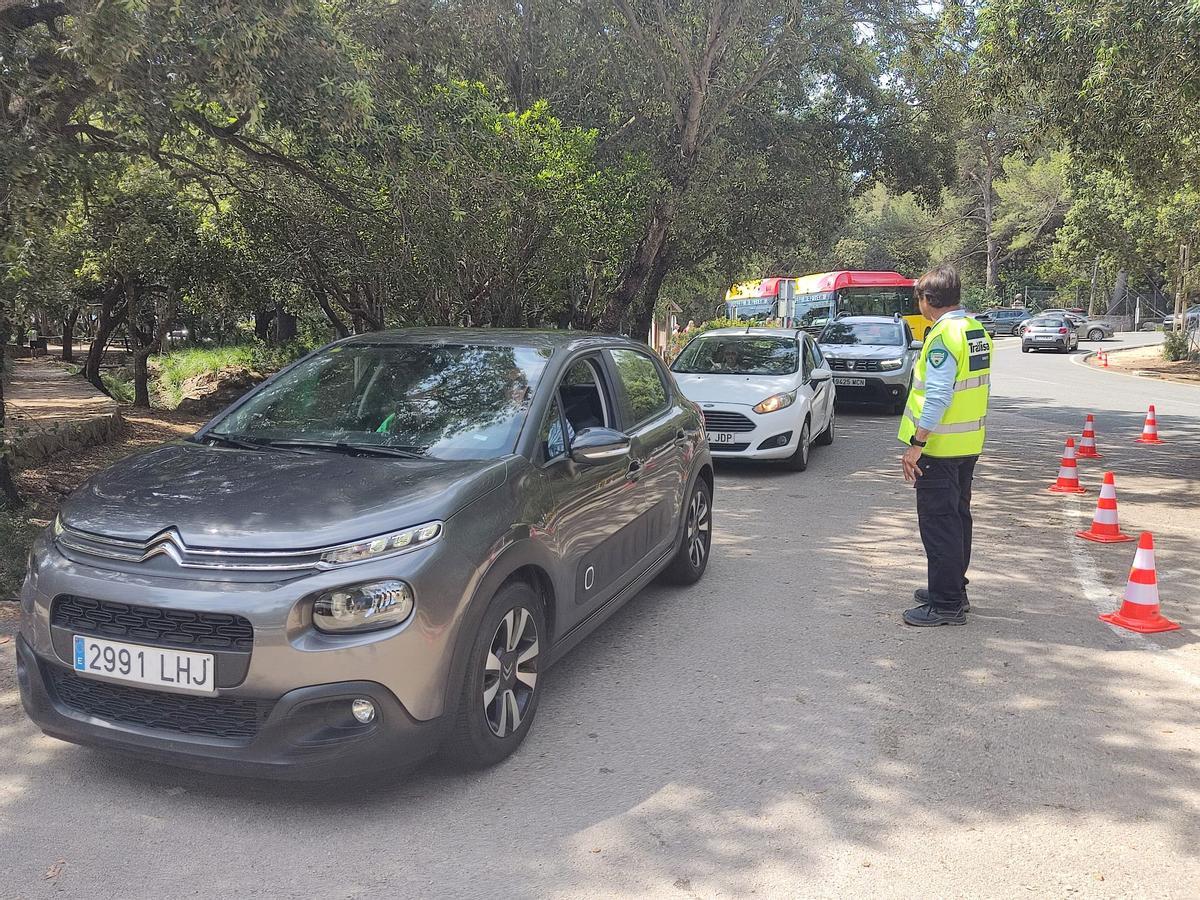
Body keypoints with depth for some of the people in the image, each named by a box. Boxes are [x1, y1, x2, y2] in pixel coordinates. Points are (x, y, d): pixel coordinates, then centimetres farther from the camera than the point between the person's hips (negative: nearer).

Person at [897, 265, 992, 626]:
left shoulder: (943, 336, -19)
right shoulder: (977, 331, 10)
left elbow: (937, 396, -25)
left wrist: (916, 444, -23)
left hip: (940, 447, -10)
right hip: (969, 444, 10)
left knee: (939, 524, -3)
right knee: (957, 517, 18)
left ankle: (946, 605, 2)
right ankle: (953, 590, 31)